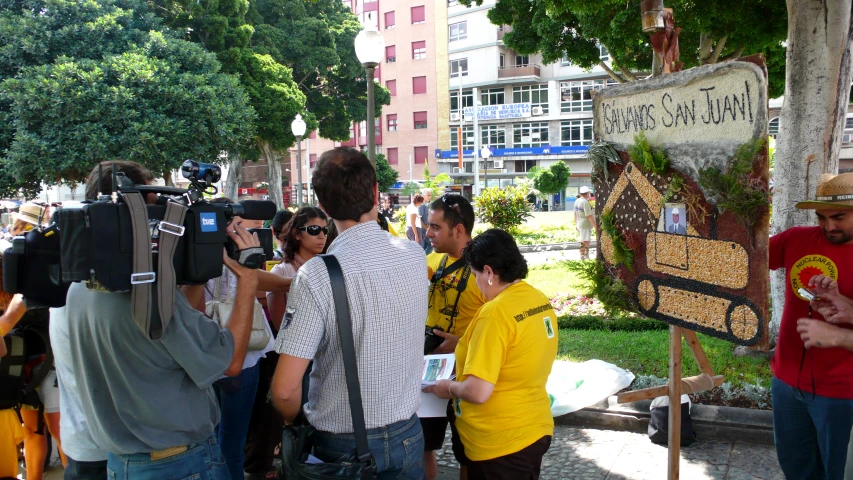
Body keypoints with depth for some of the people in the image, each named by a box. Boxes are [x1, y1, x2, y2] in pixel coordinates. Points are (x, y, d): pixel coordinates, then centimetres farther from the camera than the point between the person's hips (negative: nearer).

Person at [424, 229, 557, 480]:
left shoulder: (496, 312, -24)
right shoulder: (541, 301, 1)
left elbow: (478, 392, -26)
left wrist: (449, 388, -7)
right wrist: (472, 346, 16)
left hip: (500, 443, -8)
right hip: (536, 429, 8)